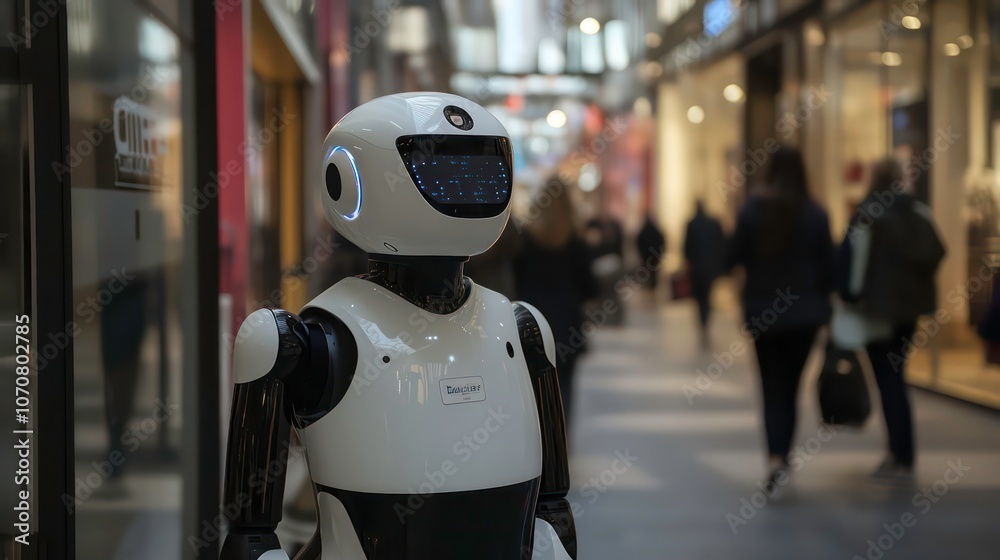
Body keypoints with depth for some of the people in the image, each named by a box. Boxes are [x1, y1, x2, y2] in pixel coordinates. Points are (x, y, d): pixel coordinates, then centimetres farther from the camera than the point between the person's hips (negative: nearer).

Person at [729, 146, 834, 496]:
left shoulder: (752, 209, -7)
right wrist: (822, 304, 10)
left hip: (763, 312, -1)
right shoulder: (816, 214, -4)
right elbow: (828, 267, -1)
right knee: (790, 388, 13)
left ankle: (776, 458, -16)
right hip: (805, 312, 1)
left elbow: (736, 258, -4)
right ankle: (782, 458, 17)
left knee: (773, 389, 3)